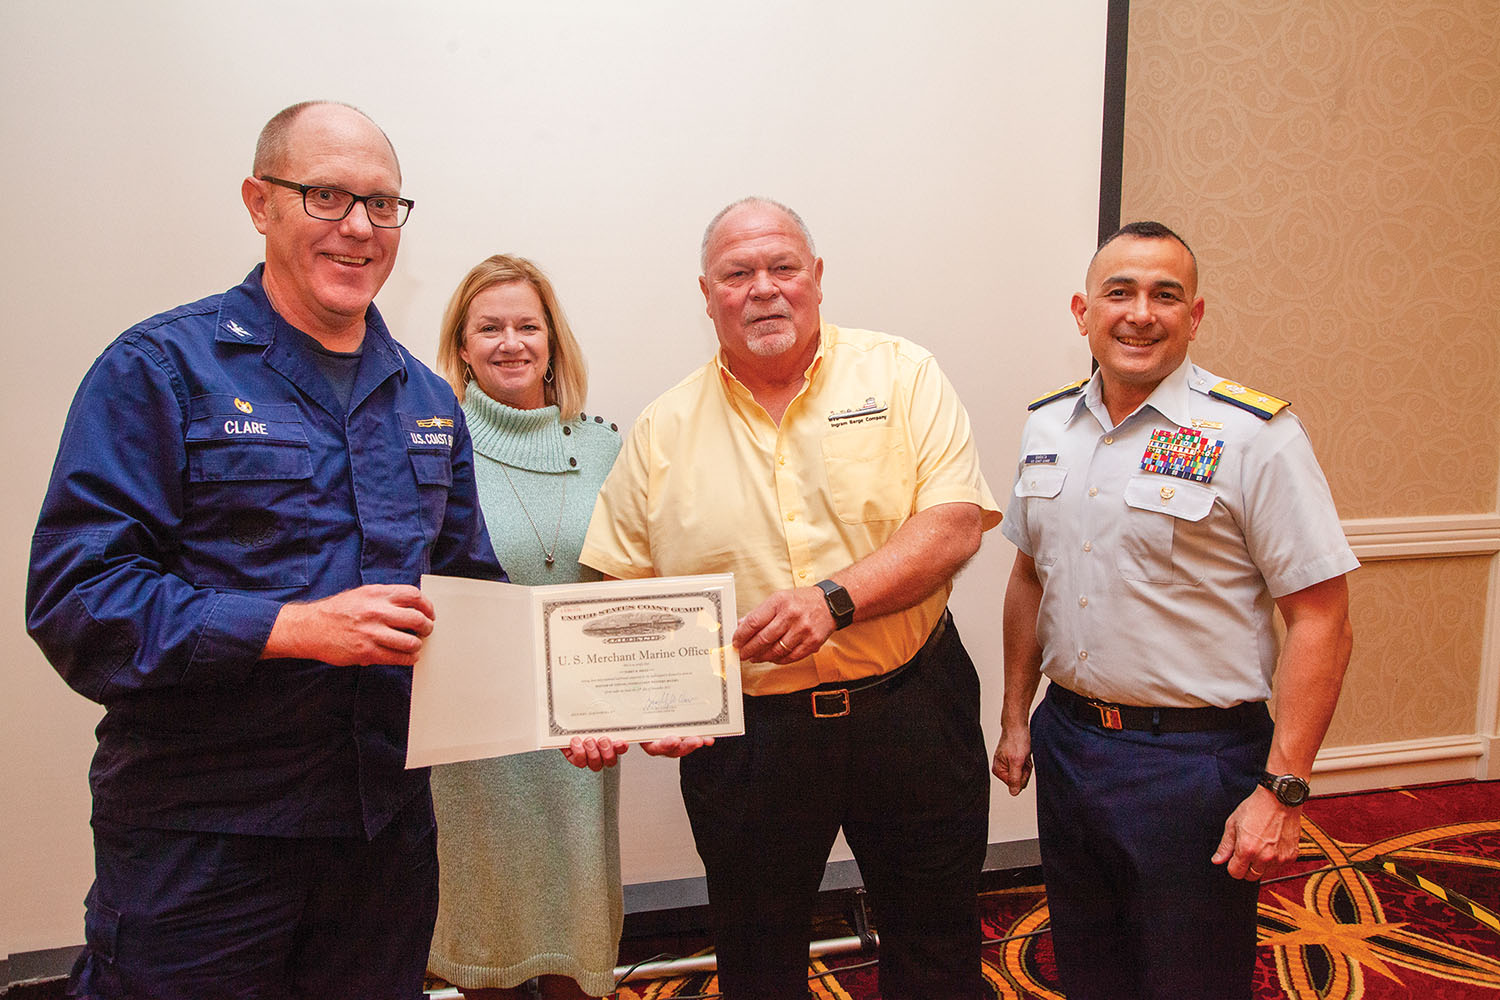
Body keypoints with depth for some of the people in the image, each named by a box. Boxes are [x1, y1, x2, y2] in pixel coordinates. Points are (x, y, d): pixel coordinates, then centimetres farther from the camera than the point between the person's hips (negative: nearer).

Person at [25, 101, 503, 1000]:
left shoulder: (428, 401, 10)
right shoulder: (160, 369, -7)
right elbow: (74, 597, -14)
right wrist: (296, 626, -24)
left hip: (389, 822, 5)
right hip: (195, 837, -5)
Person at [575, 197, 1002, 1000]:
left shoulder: (903, 376, -2)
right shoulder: (662, 432, 2)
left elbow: (954, 524, -12)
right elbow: (624, 596, 6)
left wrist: (835, 598, -25)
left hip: (909, 714, 0)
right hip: (744, 736, 1)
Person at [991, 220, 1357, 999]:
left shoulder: (1254, 436, -13)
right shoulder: (1047, 426, 4)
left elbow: (1321, 622, -14)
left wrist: (1282, 791, -17)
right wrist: (1015, 717, 14)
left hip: (1195, 758, -5)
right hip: (1064, 739, 5)